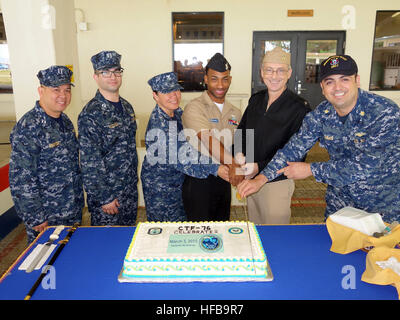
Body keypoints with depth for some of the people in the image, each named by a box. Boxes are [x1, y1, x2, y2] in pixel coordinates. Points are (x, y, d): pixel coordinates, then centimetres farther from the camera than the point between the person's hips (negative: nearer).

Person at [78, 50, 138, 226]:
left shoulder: (127, 107, 6)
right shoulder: (90, 114, -18)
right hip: (107, 192, -6)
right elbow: (90, 163, -18)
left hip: (130, 190, 6)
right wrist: (104, 198, -17)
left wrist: (134, 182, 15)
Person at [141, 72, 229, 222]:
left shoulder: (177, 112, 0)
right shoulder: (158, 125, -28)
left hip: (177, 181, 8)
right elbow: (180, 160, -30)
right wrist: (214, 169, -30)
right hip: (160, 187, -8)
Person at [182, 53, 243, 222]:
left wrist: (237, 165, -8)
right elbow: (208, 141, -25)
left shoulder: (235, 112, 11)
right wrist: (233, 164, -37)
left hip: (224, 180, 6)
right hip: (198, 180, -6)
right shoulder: (194, 108, -11)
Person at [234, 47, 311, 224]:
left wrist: (260, 167, -24)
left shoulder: (300, 107, -13)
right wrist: (239, 154, -7)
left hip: (277, 182, -5)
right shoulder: (255, 99, 5)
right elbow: (241, 130, 13)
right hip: (250, 179, 5)